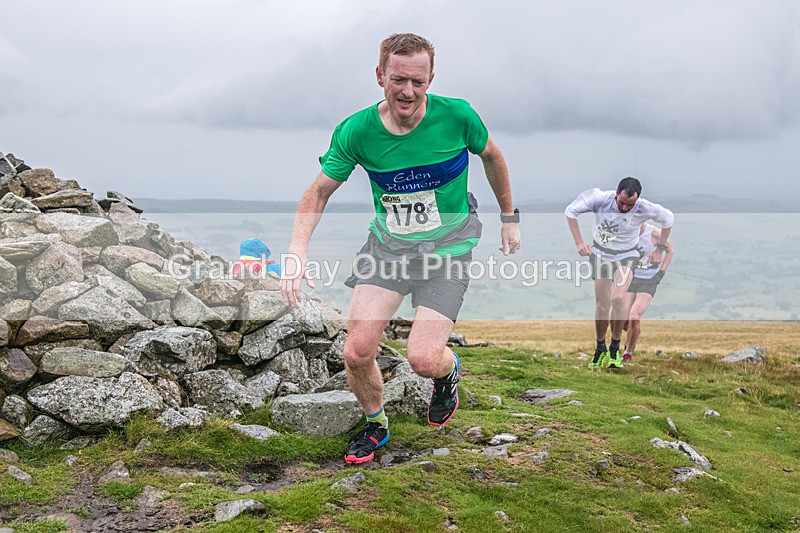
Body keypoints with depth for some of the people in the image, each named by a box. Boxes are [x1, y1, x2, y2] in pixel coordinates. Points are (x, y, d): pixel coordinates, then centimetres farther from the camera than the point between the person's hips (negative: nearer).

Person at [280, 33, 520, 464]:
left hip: (447, 247, -2)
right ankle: (375, 424, 25)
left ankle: (448, 370, 25)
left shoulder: (457, 116, -16)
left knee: (423, 360, -16)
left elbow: (491, 156, 5)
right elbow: (319, 191, -3)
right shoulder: (356, 131, -13)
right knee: (357, 353, -7)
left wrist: (509, 218, 14)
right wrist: (297, 250, -17)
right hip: (387, 244, 2)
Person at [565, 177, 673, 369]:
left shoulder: (644, 209, -20)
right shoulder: (600, 198, -22)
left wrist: (659, 250, 3)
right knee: (602, 306, 0)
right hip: (601, 254, 1)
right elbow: (571, 211, -12)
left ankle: (615, 349, -7)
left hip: (627, 256, -1)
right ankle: (600, 349, 22)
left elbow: (668, 218, 0)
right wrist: (579, 243, -17)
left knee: (618, 298, -25)